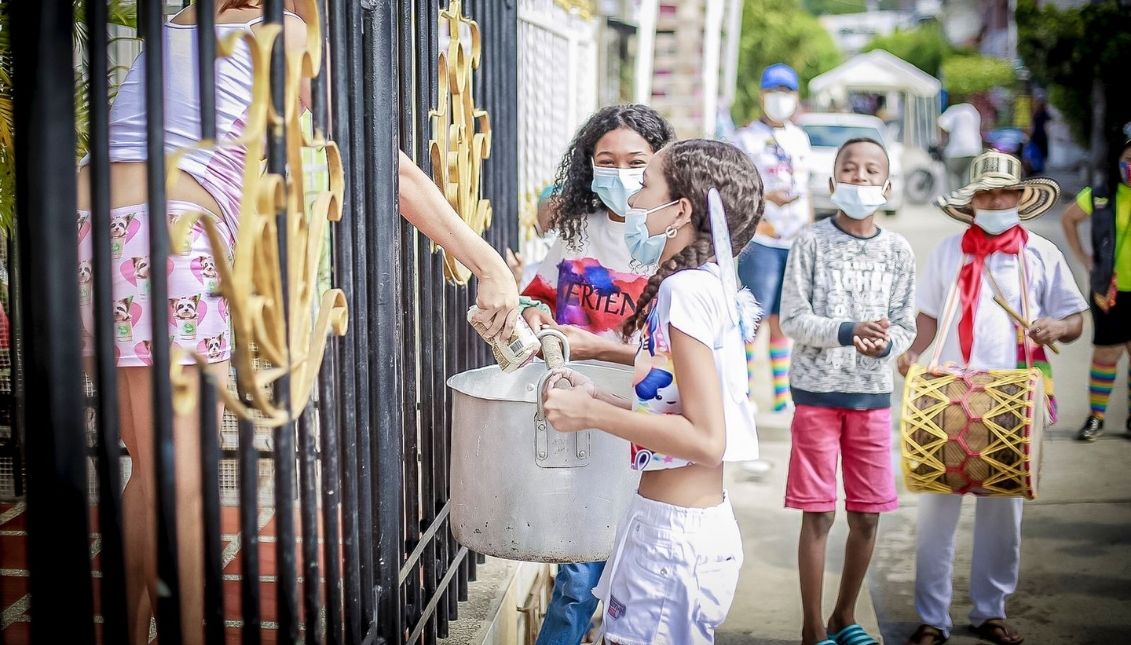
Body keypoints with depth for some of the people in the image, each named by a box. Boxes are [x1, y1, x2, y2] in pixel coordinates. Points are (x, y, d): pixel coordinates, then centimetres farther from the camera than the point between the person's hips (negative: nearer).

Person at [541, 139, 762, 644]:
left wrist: (592, 414, -17)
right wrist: (596, 399, 6)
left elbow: (705, 439, -23)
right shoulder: (706, 284, 11)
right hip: (695, 520, 9)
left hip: (675, 532, -9)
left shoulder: (687, 289, -17)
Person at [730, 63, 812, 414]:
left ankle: (782, 393, 16)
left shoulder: (800, 138, 16)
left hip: (796, 241, 5)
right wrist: (766, 197, -19)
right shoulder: (747, 137, -2)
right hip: (760, 241, -5)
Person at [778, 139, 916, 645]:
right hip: (817, 392, -3)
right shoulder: (812, 242, -4)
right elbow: (793, 319, -7)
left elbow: (905, 326, 4)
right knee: (818, 514, 0)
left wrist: (885, 345, -18)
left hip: (872, 394, 3)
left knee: (868, 514, 8)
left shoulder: (897, 251, 4)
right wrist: (848, 331, -21)